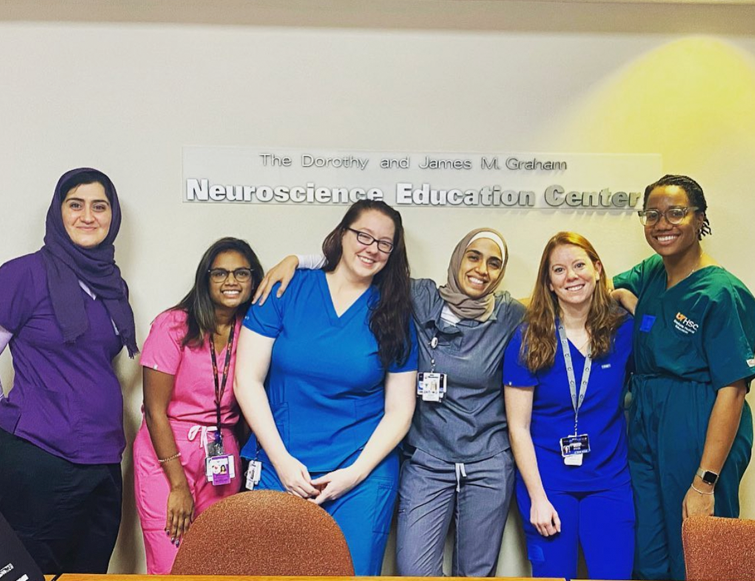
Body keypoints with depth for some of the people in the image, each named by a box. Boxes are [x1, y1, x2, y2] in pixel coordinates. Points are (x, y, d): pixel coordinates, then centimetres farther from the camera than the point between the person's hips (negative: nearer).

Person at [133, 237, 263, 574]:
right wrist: (178, 485, -11)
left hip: (223, 458, 4)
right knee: (171, 568, -3)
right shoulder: (174, 326, -10)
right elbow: (155, 410, -10)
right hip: (166, 452, -4)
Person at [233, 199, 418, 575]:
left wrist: (355, 473, -7)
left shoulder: (393, 315, 2)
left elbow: (399, 411, 3)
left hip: (363, 473, 1)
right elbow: (248, 379, -3)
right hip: (281, 468, 0)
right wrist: (282, 460, -7)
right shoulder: (286, 290, -2)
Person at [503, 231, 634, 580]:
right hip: (548, 480, -2)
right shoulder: (529, 339, -9)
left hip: (609, 480, 2)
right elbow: (518, 426, -7)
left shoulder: (622, 329, -2)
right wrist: (538, 497, -8)